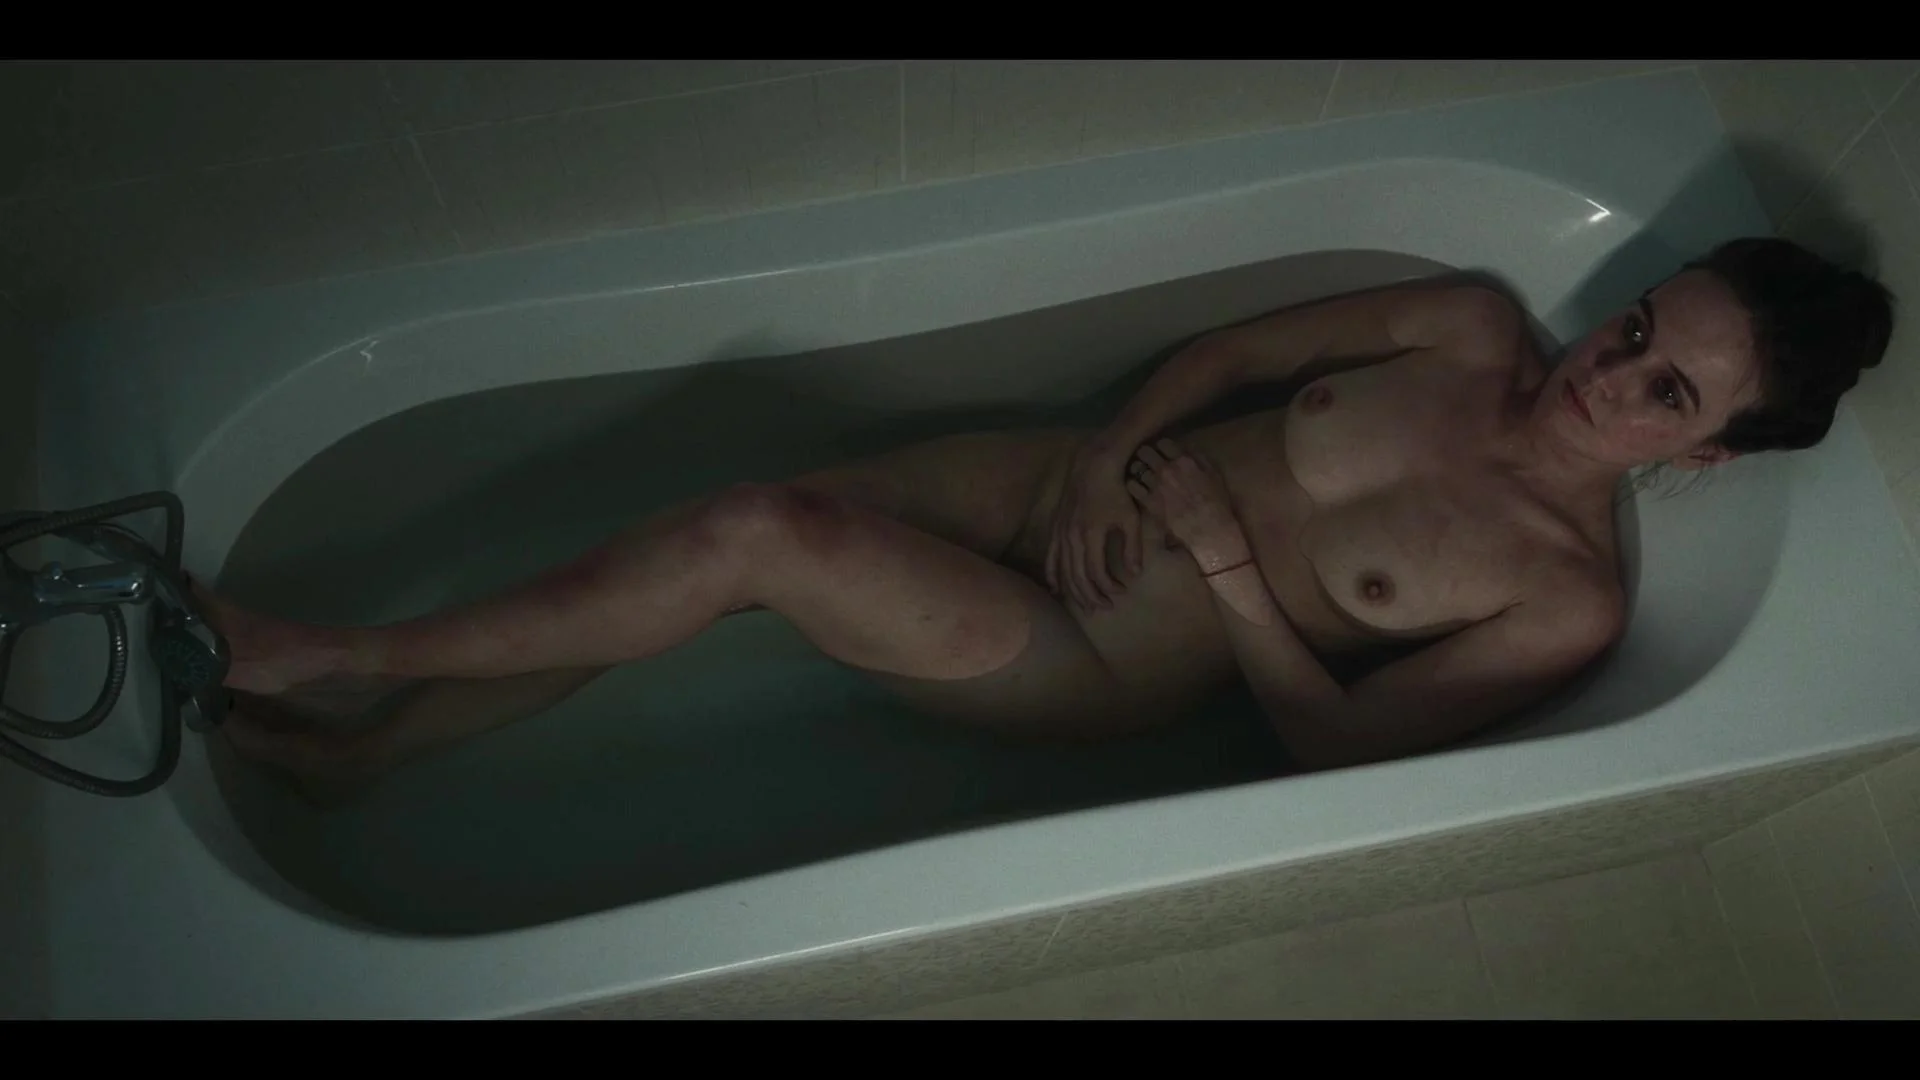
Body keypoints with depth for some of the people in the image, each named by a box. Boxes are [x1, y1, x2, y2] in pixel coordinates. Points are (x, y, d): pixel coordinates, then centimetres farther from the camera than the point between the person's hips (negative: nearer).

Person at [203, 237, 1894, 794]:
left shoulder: (1567, 604, -11)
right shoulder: (1479, 330, 2)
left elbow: (1333, 745, -12)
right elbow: (1236, 347, 8)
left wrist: (1224, 557, -18)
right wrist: (1116, 448, -8)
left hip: (1098, 672, -5)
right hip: (1064, 481, 5)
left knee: (751, 539, -24)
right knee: (735, 527, -11)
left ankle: (346, 658, 0)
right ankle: (358, 744, 10)